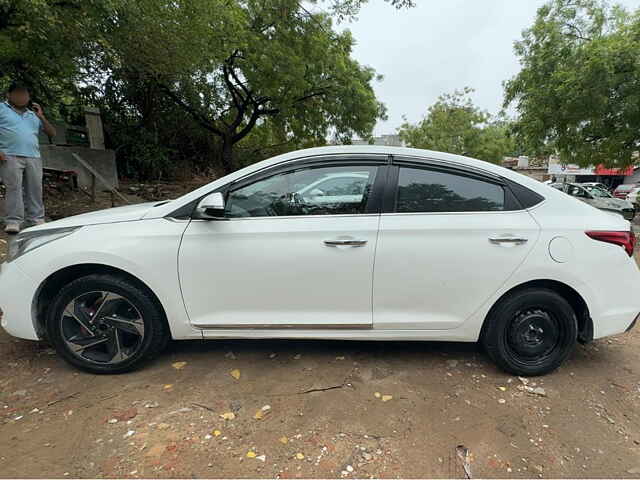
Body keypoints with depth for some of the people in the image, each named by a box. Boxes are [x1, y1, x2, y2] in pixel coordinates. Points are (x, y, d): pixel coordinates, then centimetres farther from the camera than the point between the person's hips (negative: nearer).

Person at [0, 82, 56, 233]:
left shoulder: (33, 115, 23)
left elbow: (52, 133, 19)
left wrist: (41, 116, 5)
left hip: (34, 157, 4)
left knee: (35, 190, 0)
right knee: (14, 188, -11)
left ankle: (36, 220, 3)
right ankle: (13, 222, -12)